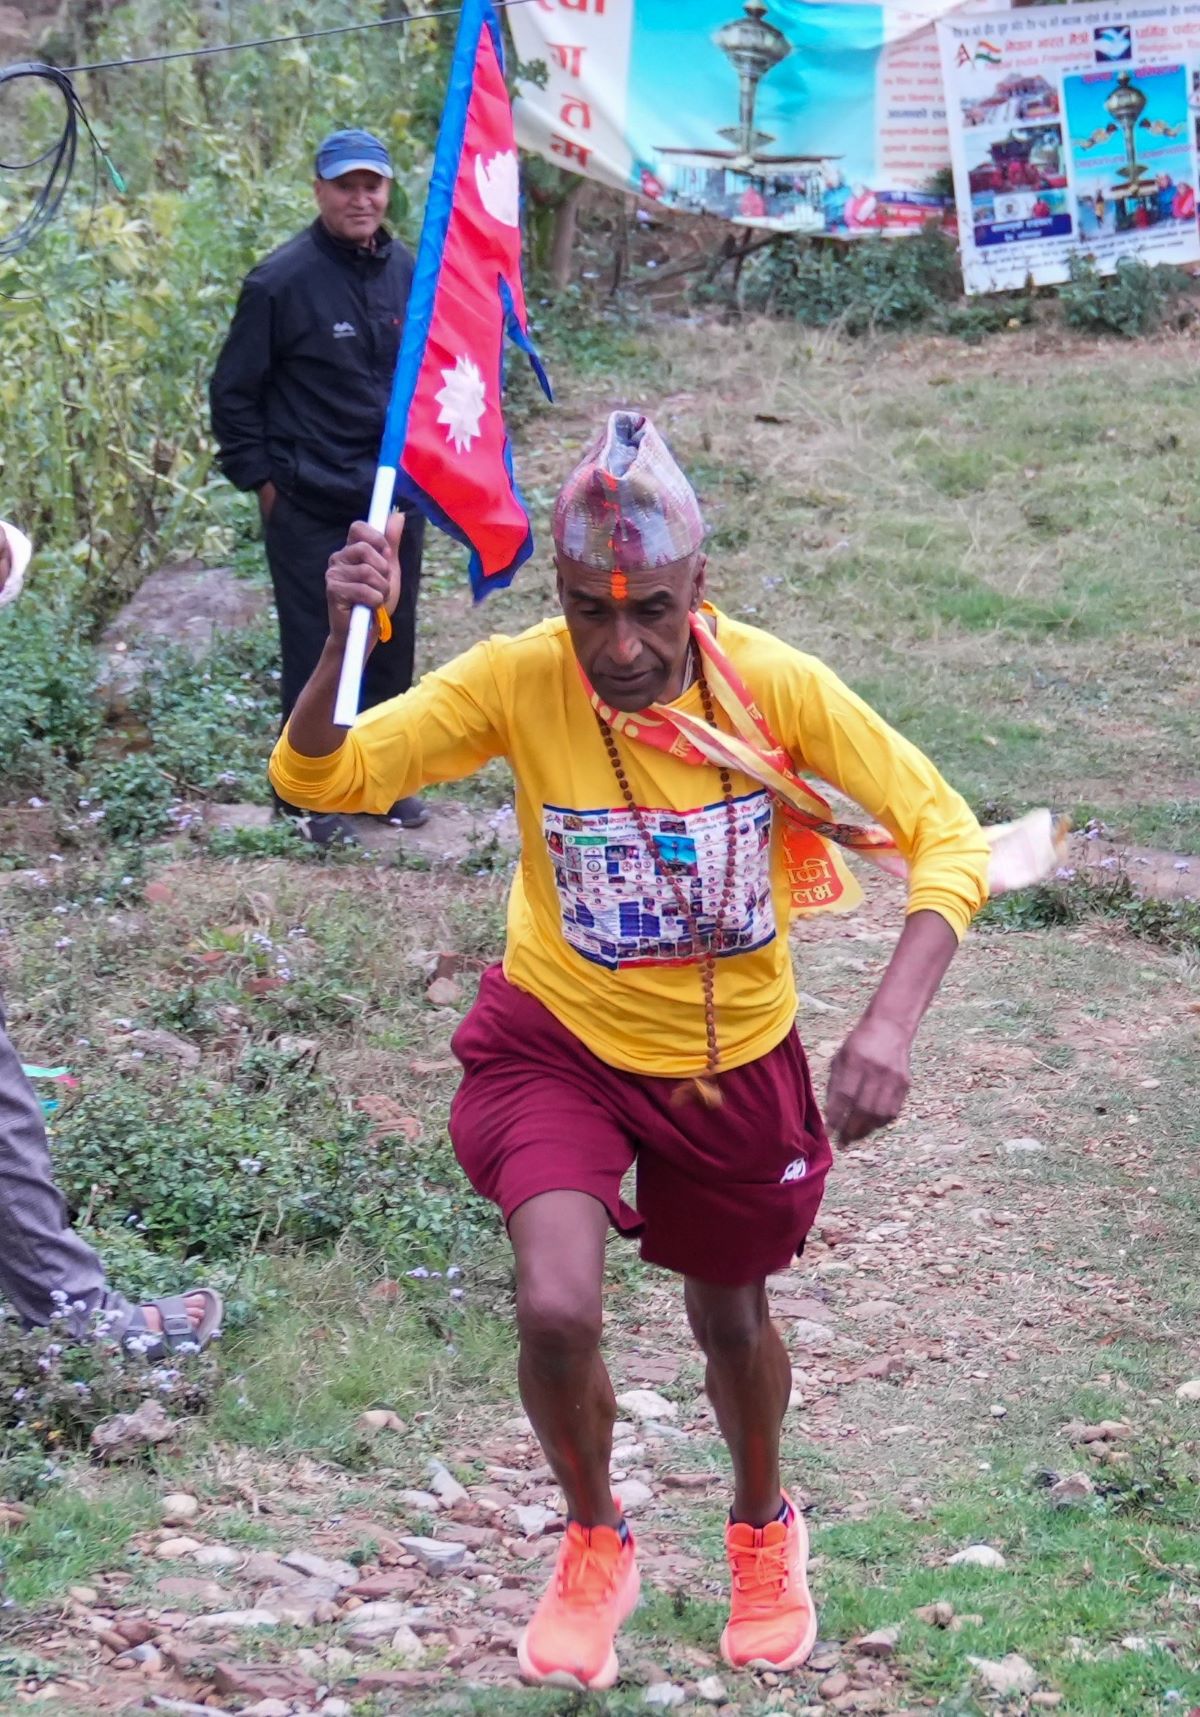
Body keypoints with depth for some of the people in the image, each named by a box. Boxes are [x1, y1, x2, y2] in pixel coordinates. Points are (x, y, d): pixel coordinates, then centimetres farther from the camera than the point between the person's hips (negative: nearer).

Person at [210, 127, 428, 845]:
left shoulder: (408, 273, 4)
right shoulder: (282, 281, -12)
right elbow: (234, 390, -6)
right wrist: (259, 477, -7)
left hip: (396, 502, 5)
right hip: (311, 510, -5)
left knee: (392, 649, 13)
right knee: (316, 653, 1)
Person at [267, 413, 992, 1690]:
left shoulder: (777, 686, -23)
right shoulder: (518, 681, -22)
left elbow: (947, 835, -18)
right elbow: (319, 780, -21)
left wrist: (890, 1025, -31)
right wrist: (345, 638, -42)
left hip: (735, 1062, 1)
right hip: (559, 1042, -1)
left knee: (731, 1321, 19)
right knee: (557, 1311, -20)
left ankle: (762, 1526, 53)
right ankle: (594, 1540, 13)